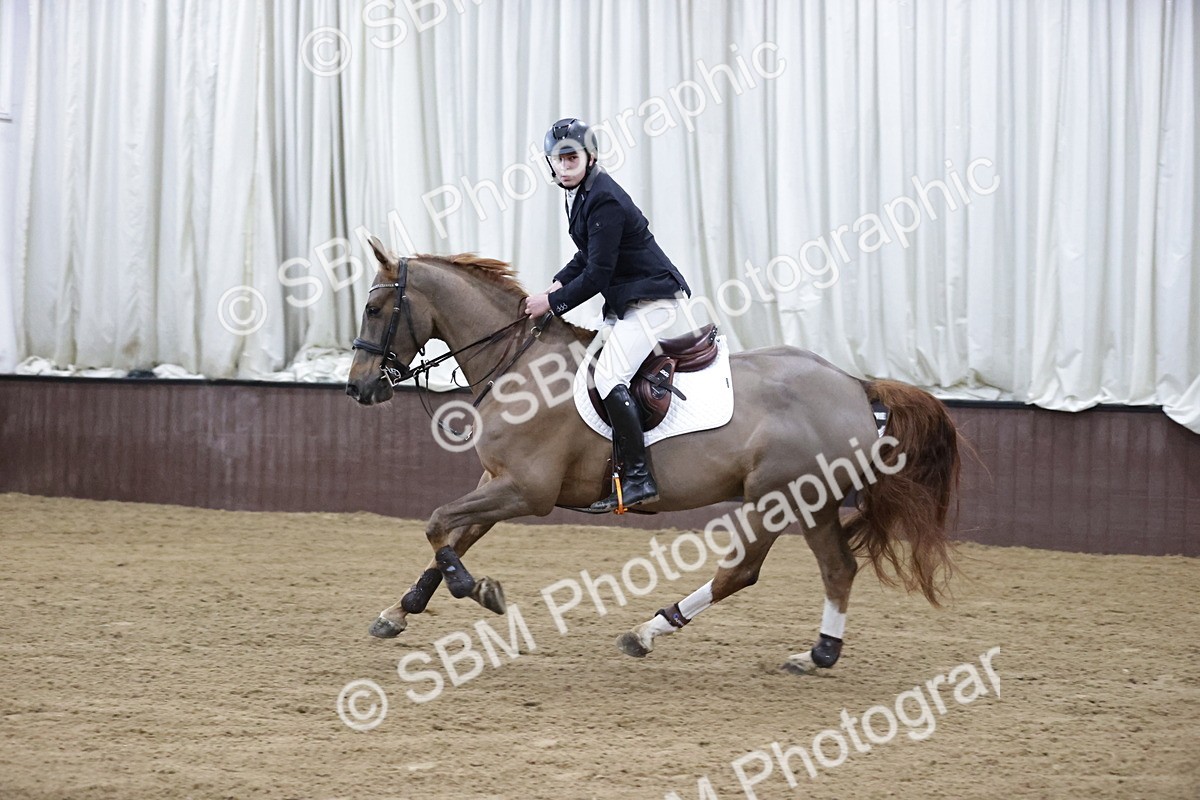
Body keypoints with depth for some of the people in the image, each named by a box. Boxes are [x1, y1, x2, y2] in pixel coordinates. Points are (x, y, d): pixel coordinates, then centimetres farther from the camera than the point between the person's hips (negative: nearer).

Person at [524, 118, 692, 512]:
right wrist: (558, 284, 6)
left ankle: (639, 478, -23)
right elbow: (587, 256, 22)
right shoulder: (584, 194, 11)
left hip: (653, 299, -11)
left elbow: (597, 275, -22)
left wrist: (553, 302, -12)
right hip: (628, 301, 11)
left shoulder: (605, 201, -21)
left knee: (609, 377, -22)